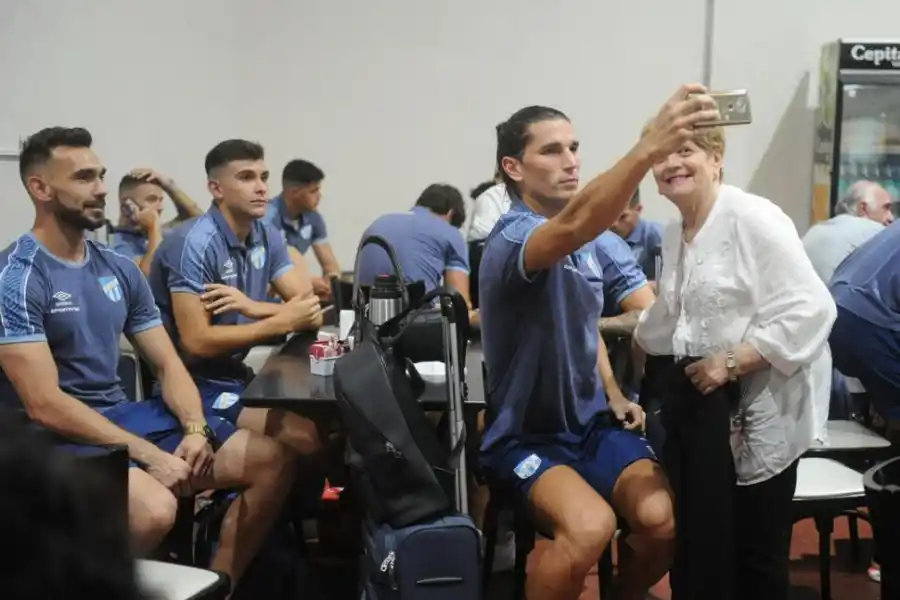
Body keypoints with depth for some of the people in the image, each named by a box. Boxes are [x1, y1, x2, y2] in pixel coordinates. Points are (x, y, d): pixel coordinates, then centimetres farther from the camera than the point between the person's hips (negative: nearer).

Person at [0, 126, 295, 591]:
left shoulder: (120, 270, 9)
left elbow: (167, 364, 10)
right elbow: (45, 405, -20)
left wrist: (196, 429, -11)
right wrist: (149, 456, -23)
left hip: (125, 415, 8)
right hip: (59, 438, -7)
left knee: (273, 462, -4)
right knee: (155, 509, -37)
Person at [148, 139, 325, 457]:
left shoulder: (267, 237, 4)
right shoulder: (195, 243, -18)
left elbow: (310, 308, -3)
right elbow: (196, 342, -23)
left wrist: (252, 306, -21)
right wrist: (283, 322, -21)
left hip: (236, 374, 8)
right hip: (193, 384, -7)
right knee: (306, 436, -21)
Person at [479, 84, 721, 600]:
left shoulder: (582, 244, 7)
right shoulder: (513, 239, -20)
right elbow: (574, 226, -44)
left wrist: (615, 396, 8)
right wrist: (649, 148, -56)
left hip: (591, 421, 7)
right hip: (526, 432, -7)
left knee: (663, 518, -16)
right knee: (590, 526, -33)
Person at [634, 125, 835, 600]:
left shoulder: (754, 218, -14)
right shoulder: (673, 234, 12)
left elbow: (809, 309, -23)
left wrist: (732, 362, -25)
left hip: (756, 404, -7)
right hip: (697, 394, 8)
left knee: (756, 551, 2)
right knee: (696, 537, 13)